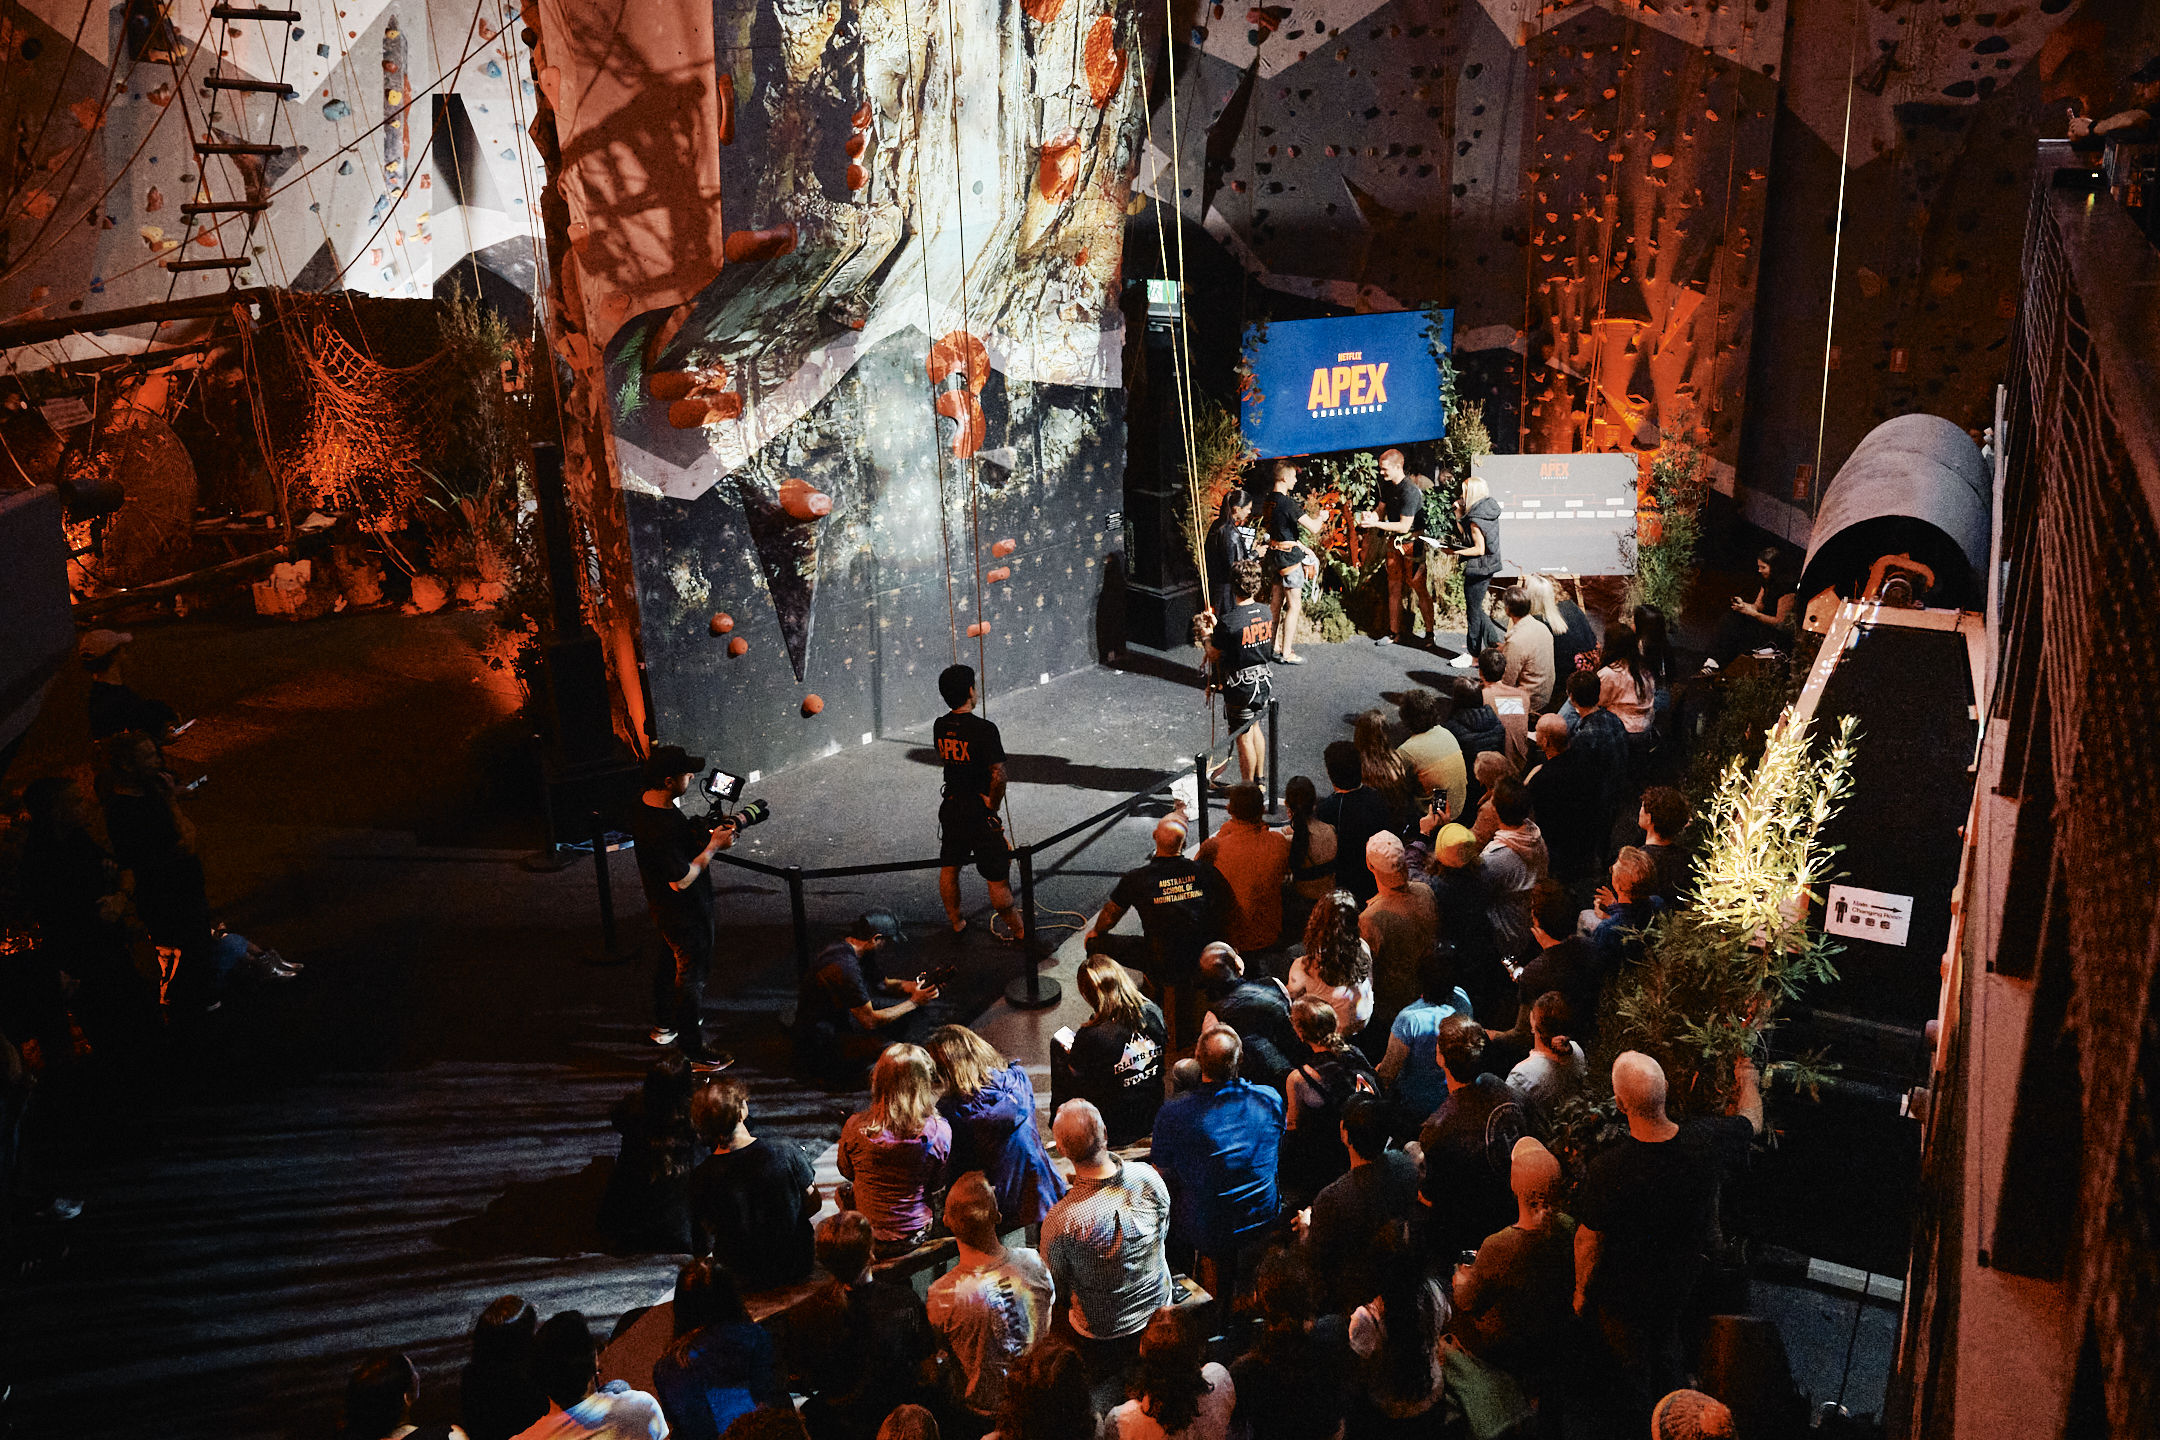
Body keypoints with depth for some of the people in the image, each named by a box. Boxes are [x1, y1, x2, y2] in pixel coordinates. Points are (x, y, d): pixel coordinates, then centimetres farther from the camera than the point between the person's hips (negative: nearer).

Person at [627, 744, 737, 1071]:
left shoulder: (644, 804, -7)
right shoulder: (664, 827, -37)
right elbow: (681, 880, -31)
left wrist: (704, 832, -2)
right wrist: (712, 847, -23)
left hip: (660, 906, 10)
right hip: (684, 914, -10)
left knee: (672, 961, 30)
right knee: (692, 974, 6)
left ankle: (663, 1024, 51)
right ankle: (691, 1053, 19)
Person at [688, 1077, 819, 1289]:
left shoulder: (700, 1178, -20)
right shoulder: (788, 1153, -23)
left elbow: (702, 1249, -8)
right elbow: (813, 1204, -7)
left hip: (741, 1278, 1)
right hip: (796, 1270, -1)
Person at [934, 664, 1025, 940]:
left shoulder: (940, 726, -1)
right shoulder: (983, 729, -23)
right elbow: (998, 773, -28)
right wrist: (993, 803, -13)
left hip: (951, 806, 7)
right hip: (979, 812, -6)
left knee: (949, 867, 20)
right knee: (997, 875, 4)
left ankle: (955, 922, 35)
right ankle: (1017, 930, 15)